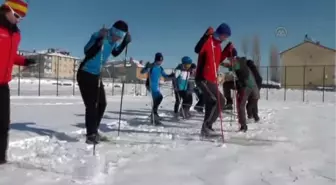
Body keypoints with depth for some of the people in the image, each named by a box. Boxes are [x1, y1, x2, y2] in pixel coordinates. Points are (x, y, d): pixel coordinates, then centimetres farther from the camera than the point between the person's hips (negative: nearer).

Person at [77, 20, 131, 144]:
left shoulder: (113, 41, -2)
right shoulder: (99, 36, -25)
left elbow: (115, 53, 16)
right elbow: (87, 51, -35)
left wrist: (125, 43, 4)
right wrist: (99, 40, -46)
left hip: (96, 75, 8)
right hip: (85, 74, -8)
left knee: (102, 104, 11)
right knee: (91, 105, -10)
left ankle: (93, 131, 25)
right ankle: (91, 135, 1)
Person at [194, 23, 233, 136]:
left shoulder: (218, 45, 18)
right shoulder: (209, 41, -10)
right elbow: (198, 50, -28)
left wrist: (227, 50, 15)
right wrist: (206, 36, -34)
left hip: (211, 79, 10)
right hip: (203, 78, -10)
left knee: (212, 103, 13)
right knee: (219, 100, -15)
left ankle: (206, 129, 22)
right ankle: (207, 126, -7)